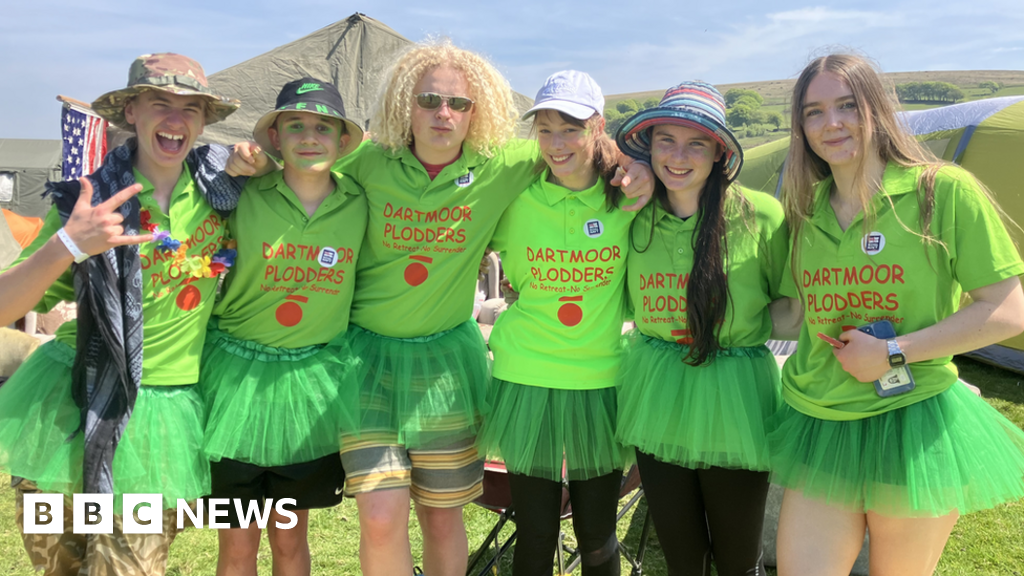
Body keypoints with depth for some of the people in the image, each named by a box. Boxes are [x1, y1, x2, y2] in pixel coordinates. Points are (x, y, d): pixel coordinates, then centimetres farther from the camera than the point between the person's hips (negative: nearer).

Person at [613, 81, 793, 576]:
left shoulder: (760, 215, -12)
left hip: (732, 402, -3)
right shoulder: (636, 216, 0)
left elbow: (792, 305, -1)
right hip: (656, 398, 4)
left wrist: (742, 329, -12)